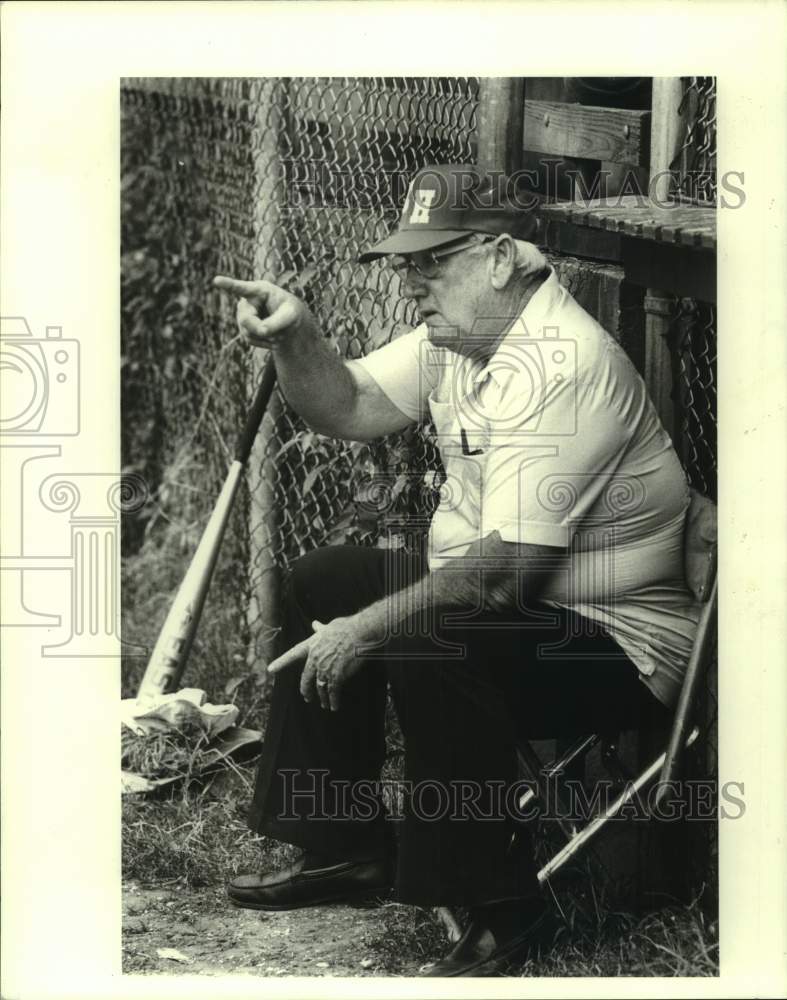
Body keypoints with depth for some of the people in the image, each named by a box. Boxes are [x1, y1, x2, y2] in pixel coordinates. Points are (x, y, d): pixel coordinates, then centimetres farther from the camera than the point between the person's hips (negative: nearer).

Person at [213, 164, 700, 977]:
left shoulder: (564, 367, -27)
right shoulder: (458, 332, 4)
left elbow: (506, 570, -32)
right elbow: (348, 407, 9)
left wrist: (368, 628, -27)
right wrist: (293, 337, -9)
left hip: (614, 648, -10)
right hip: (491, 597, 10)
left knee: (429, 651, -33)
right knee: (322, 583, 9)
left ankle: (504, 910, -15)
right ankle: (345, 849, 17)